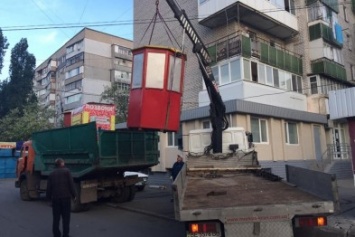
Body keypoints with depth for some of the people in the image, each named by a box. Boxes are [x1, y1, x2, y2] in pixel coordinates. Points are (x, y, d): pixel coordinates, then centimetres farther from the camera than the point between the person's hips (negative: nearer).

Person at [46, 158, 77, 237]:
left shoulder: (52, 174, 10)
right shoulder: (66, 171, -3)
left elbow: (49, 187, 8)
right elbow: (71, 184, -7)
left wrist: (49, 197, 17)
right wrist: (74, 195, 0)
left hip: (55, 198, 3)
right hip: (66, 197, -3)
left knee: (56, 217, 10)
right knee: (66, 217, 4)